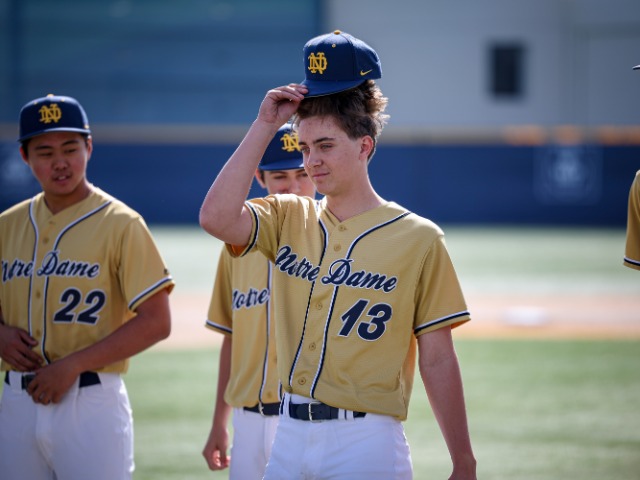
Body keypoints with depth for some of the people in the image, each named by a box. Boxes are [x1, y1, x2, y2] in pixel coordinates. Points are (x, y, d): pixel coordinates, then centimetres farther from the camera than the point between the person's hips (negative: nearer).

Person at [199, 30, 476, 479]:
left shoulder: (418, 239, -2)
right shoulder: (290, 219, 11)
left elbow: (438, 362, -2)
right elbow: (216, 216, -8)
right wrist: (265, 125, -2)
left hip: (367, 443, -4)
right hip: (289, 437, 4)